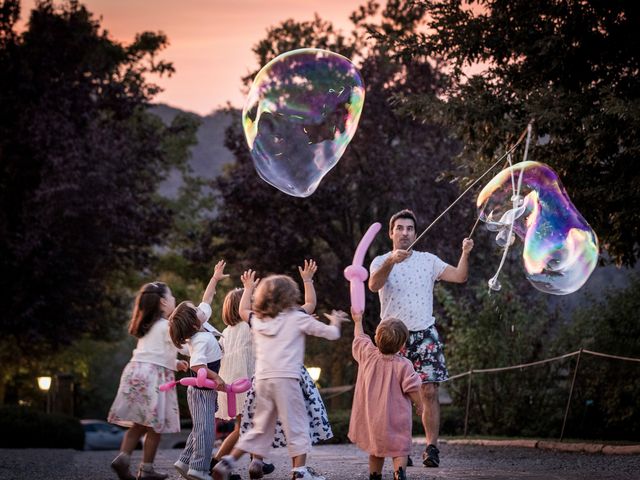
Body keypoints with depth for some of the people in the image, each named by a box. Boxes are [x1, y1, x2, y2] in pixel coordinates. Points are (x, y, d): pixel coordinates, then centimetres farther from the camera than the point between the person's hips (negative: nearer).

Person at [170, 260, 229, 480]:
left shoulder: (201, 325, 4)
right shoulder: (201, 340, -23)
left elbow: (206, 300, 18)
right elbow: (197, 365, -36)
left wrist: (215, 278, 22)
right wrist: (216, 377, -29)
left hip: (203, 389, 10)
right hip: (202, 390, -10)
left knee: (201, 428, 15)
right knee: (206, 429, -10)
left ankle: (186, 461, 19)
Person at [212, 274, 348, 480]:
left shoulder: (258, 320, 15)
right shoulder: (298, 318, 2)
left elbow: (243, 310, 39)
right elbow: (331, 333, 4)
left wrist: (248, 287, 51)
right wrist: (335, 322, 26)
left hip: (262, 379, 5)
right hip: (286, 378, -5)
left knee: (261, 428, 15)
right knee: (296, 424, 2)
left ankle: (227, 462, 11)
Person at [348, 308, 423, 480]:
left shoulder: (367, 354, -4)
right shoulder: (404, 365, -15)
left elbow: (360, 338, 15)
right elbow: (412, 389, -13)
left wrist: (358, 322, 32)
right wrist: (419, 405, 4)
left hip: (372, 416, 4)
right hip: (396, 418, -4)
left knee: (376, 449, 18)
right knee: (400, 449, -2)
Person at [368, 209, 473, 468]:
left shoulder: (428, 260, 10)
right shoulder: (381, 262, 3)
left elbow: (459, 276, 1)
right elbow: (373, 285, -19)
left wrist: (465, 253, -17)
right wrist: (391, 261, -36)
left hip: (424, 333, 1)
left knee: (429, 392, -8)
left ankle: (432, 447, -7)